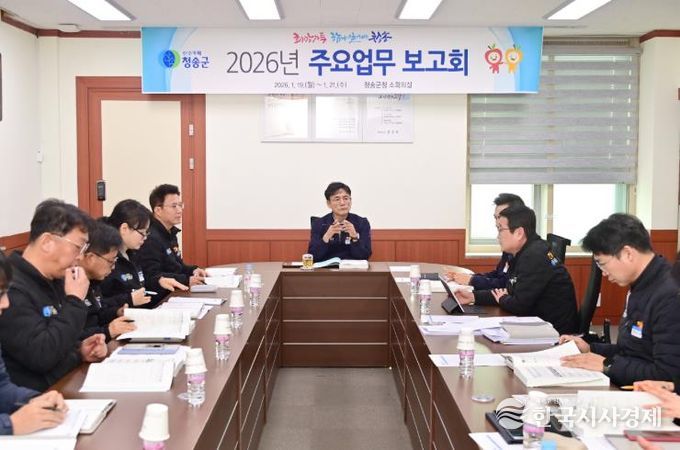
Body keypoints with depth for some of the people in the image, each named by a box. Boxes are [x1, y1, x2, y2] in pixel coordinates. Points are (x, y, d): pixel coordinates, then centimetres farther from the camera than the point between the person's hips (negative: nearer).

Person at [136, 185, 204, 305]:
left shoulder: (170, 233, 17)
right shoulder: (150, 238, -16)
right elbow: (151, 278, -23)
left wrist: (193, 270, 6)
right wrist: (186, 280, -26)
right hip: (159, 302, -10)